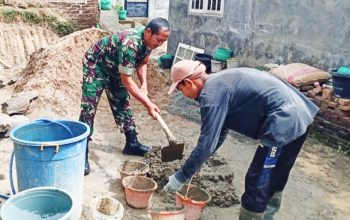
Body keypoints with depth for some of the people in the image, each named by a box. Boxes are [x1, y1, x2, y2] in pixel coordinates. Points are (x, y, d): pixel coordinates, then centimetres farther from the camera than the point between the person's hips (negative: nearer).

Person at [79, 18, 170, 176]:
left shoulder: (148, 41, -12)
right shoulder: (130, 44, -37)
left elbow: (142, 63, 8)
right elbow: (126, 80, -34)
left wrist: (144, 83, -7)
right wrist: (148, 104, -32)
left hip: (114, 69, 8)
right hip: (95, 66, -8)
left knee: (122, 105, 11)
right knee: (89, 109, -12)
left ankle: (131, 143, 23)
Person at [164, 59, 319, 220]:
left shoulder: (211, 94, -13)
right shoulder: (220, 83, 18)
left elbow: (206, 144, -14)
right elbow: (220, 130, 26)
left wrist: (180, 177, -3)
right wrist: (195, 162, 27)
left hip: (283, 123, -10)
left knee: (257, 185, 3)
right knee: (274, 180, 24)